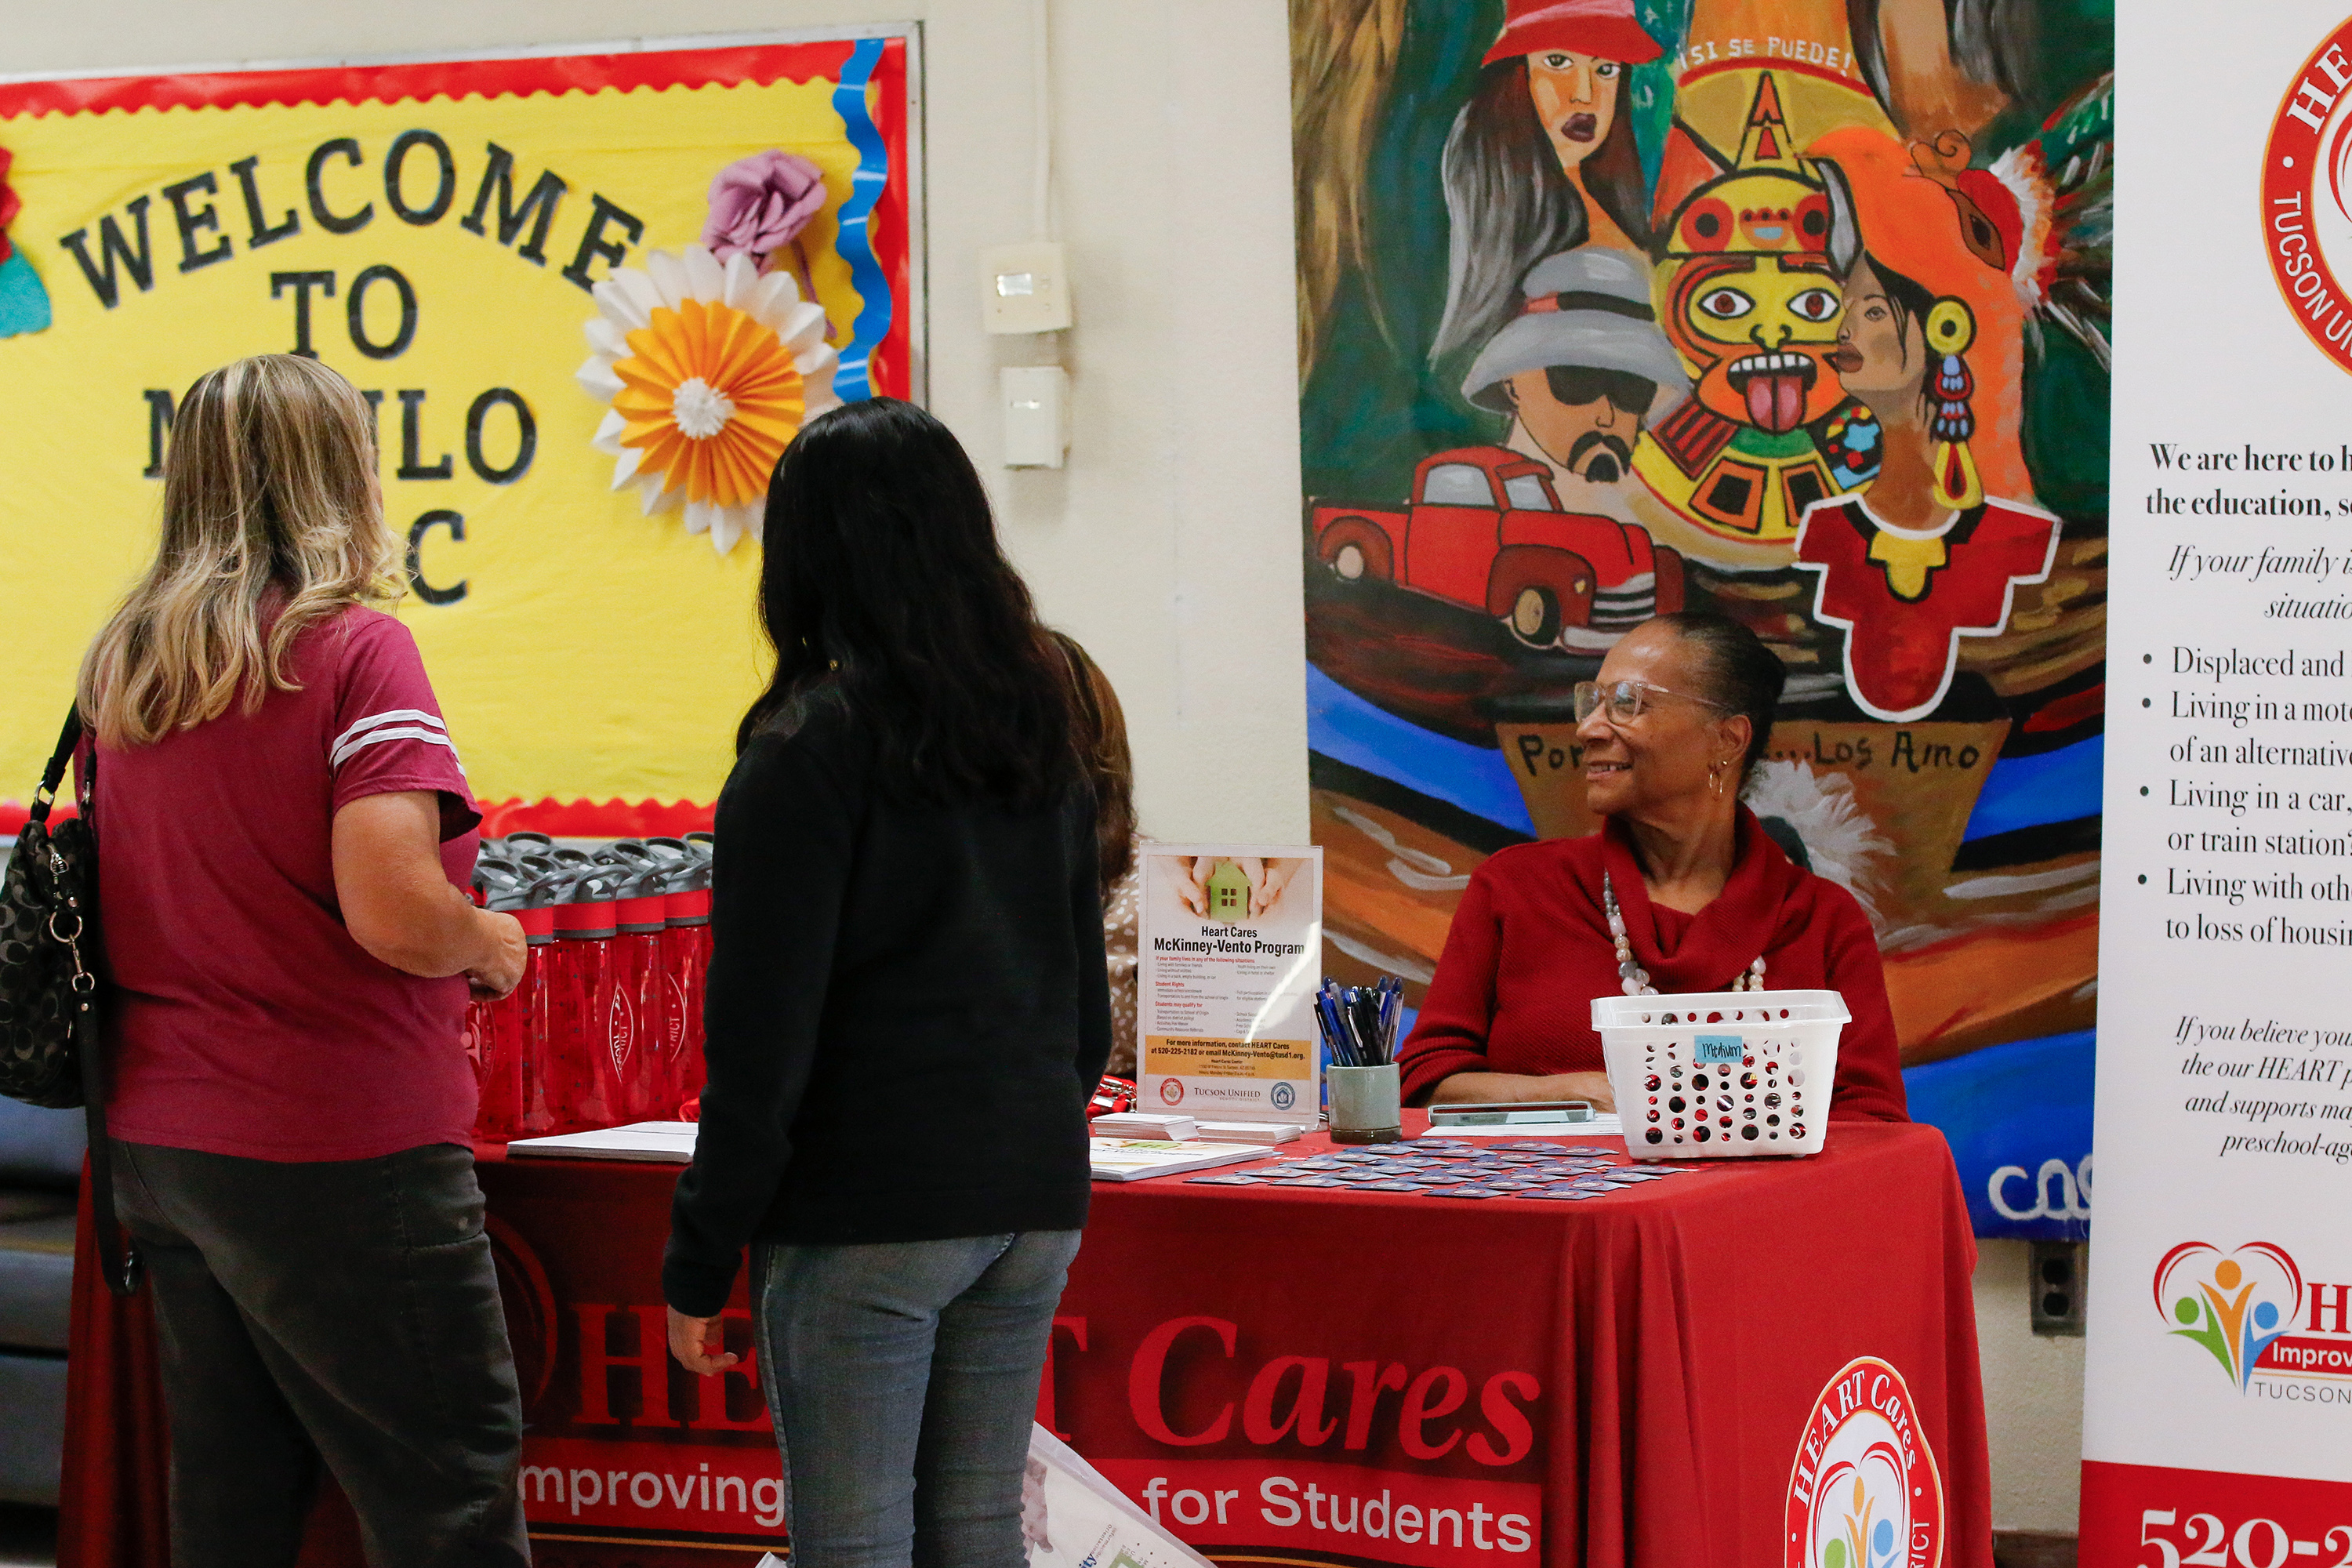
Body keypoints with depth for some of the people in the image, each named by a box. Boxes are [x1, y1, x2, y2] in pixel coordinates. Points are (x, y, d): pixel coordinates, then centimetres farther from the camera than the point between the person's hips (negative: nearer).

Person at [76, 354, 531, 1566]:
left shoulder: (124, 667, 9)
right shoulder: (353, 649, -12)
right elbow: (395, 915, -22)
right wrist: (493, 946, -1)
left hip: (158, 1148, 7)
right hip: (336, 1158, -7)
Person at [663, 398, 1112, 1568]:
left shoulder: (813, 745, -10)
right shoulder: (1039, 733, 12)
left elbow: (762, 1042, -12)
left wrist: (698, 1263, -7)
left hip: (864, 1211, -7)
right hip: (1033, 1204, 7)